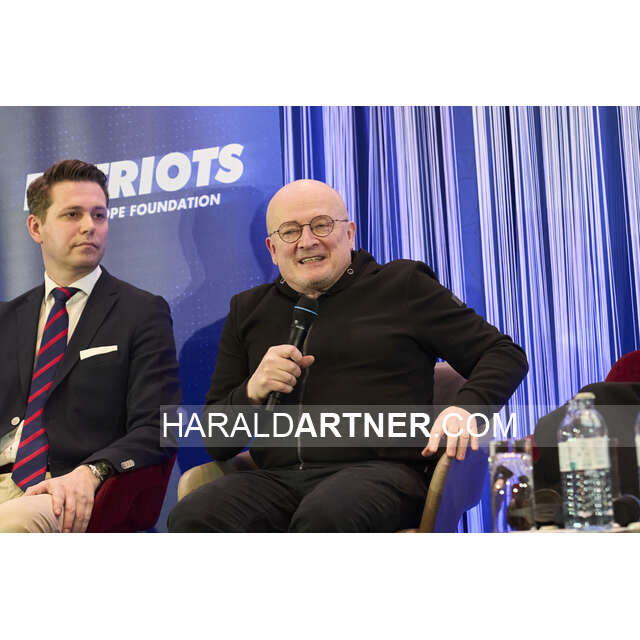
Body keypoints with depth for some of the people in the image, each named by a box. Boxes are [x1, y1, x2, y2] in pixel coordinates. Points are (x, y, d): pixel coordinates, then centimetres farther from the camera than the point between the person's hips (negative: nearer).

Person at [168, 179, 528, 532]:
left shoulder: (402, 286, 14)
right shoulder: (248, 312, 22)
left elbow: (506, 354, 12)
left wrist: (466, 408, -9)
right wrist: (252, 393, -1)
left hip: (381, 471, -3)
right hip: (280, 478, 3)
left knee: (324, 515, -39)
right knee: (192, 517, -29)